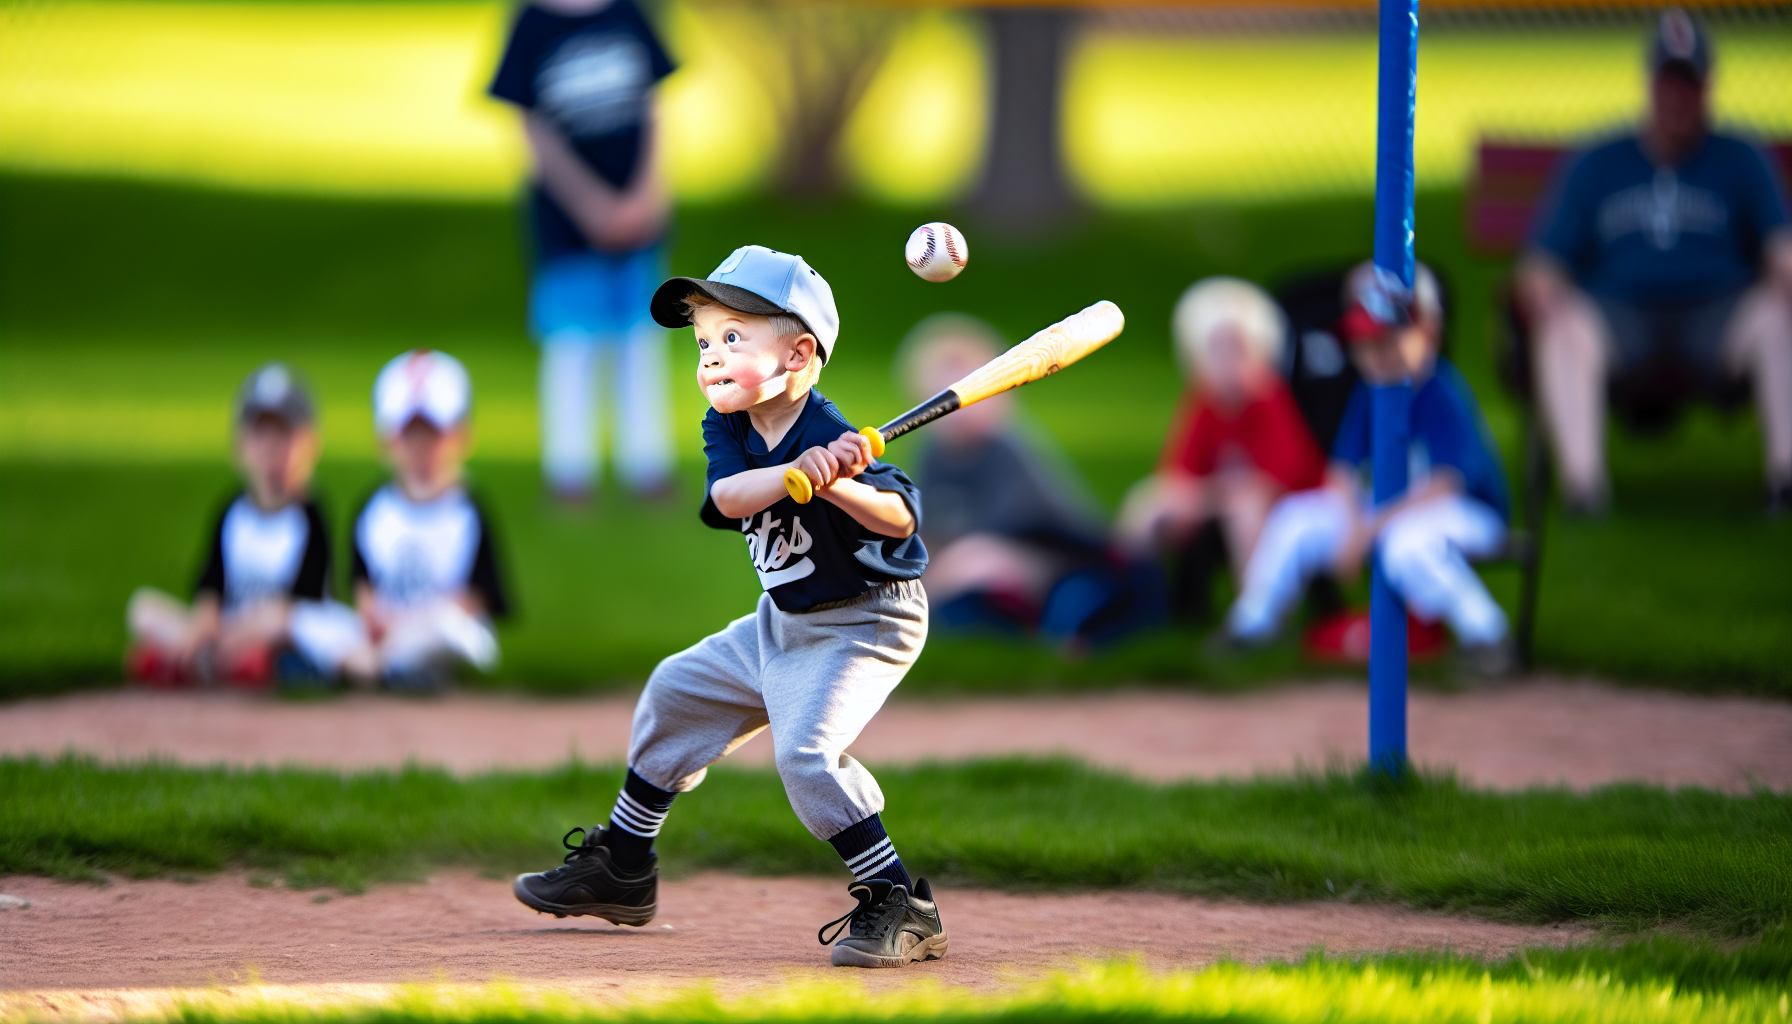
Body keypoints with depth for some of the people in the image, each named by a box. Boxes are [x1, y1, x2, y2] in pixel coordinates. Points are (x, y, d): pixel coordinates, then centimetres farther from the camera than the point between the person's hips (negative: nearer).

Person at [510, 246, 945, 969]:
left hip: (864, 623, -9)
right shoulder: (726, 428, -5)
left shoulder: (832, 437, -26)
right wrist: (797, 472, -45)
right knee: (677, 693, 17)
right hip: (784, 621, 9)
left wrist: (841, 487, -51)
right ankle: (622, 870, 33)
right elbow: (728, 497, -26)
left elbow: (902, 518, -33)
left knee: (807, 749, -26)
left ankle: (902, 909, -18)